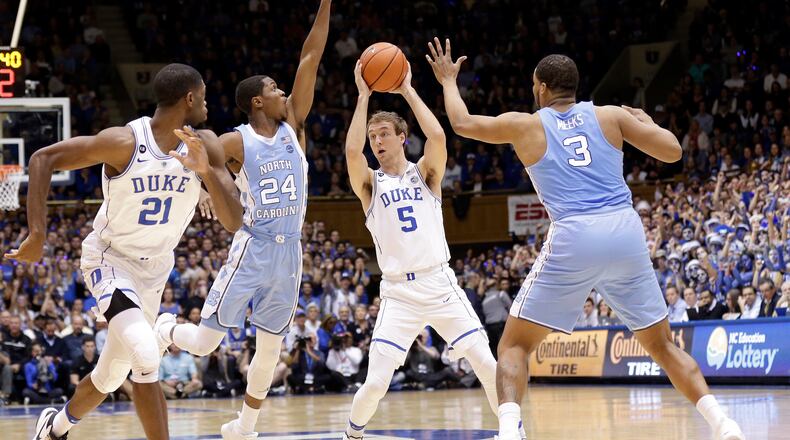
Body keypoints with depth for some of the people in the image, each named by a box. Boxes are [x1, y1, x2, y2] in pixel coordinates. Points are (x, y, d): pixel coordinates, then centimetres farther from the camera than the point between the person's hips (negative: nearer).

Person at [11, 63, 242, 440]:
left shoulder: (204, 146, -11)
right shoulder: (125, 141, -24)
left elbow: (233, 222, -16)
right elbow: (43, 159, -19)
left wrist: (206, 170, -34)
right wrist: (37, 234, -25)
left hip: (154, 267, 6)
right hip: (110, 259, -6)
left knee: (114, 372, 18)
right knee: (146, 356, -28)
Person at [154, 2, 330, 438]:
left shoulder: (293, 125, 4)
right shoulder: (236, 142, -8)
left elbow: (311, 57, 1)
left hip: (289, 253, 5)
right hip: (252, 250, -5)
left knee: (270, 347, 10)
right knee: (205, 342, -6)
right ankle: (163, 329, 26)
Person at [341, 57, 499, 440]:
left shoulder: (424, 173, 8)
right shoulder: (369, 183, 5)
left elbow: (437, 136, -13)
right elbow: (351, 152, -17)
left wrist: (407, 90, -6)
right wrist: (364, 96, -9)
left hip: (441, 285, 1)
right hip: (398, 293, -1)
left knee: (487, 365, -6)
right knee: (376, 383, -11)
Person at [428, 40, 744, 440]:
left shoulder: (526, 124, 13)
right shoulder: (610, 115, 15)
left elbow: (462, 123, 28)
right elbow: (673, 151, 11)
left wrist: (448, 81, 47)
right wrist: (646, 121, 32)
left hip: (574, 238, -3)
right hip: (626, 231, 3)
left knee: (514, 345, 6)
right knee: (662, 344, 17)